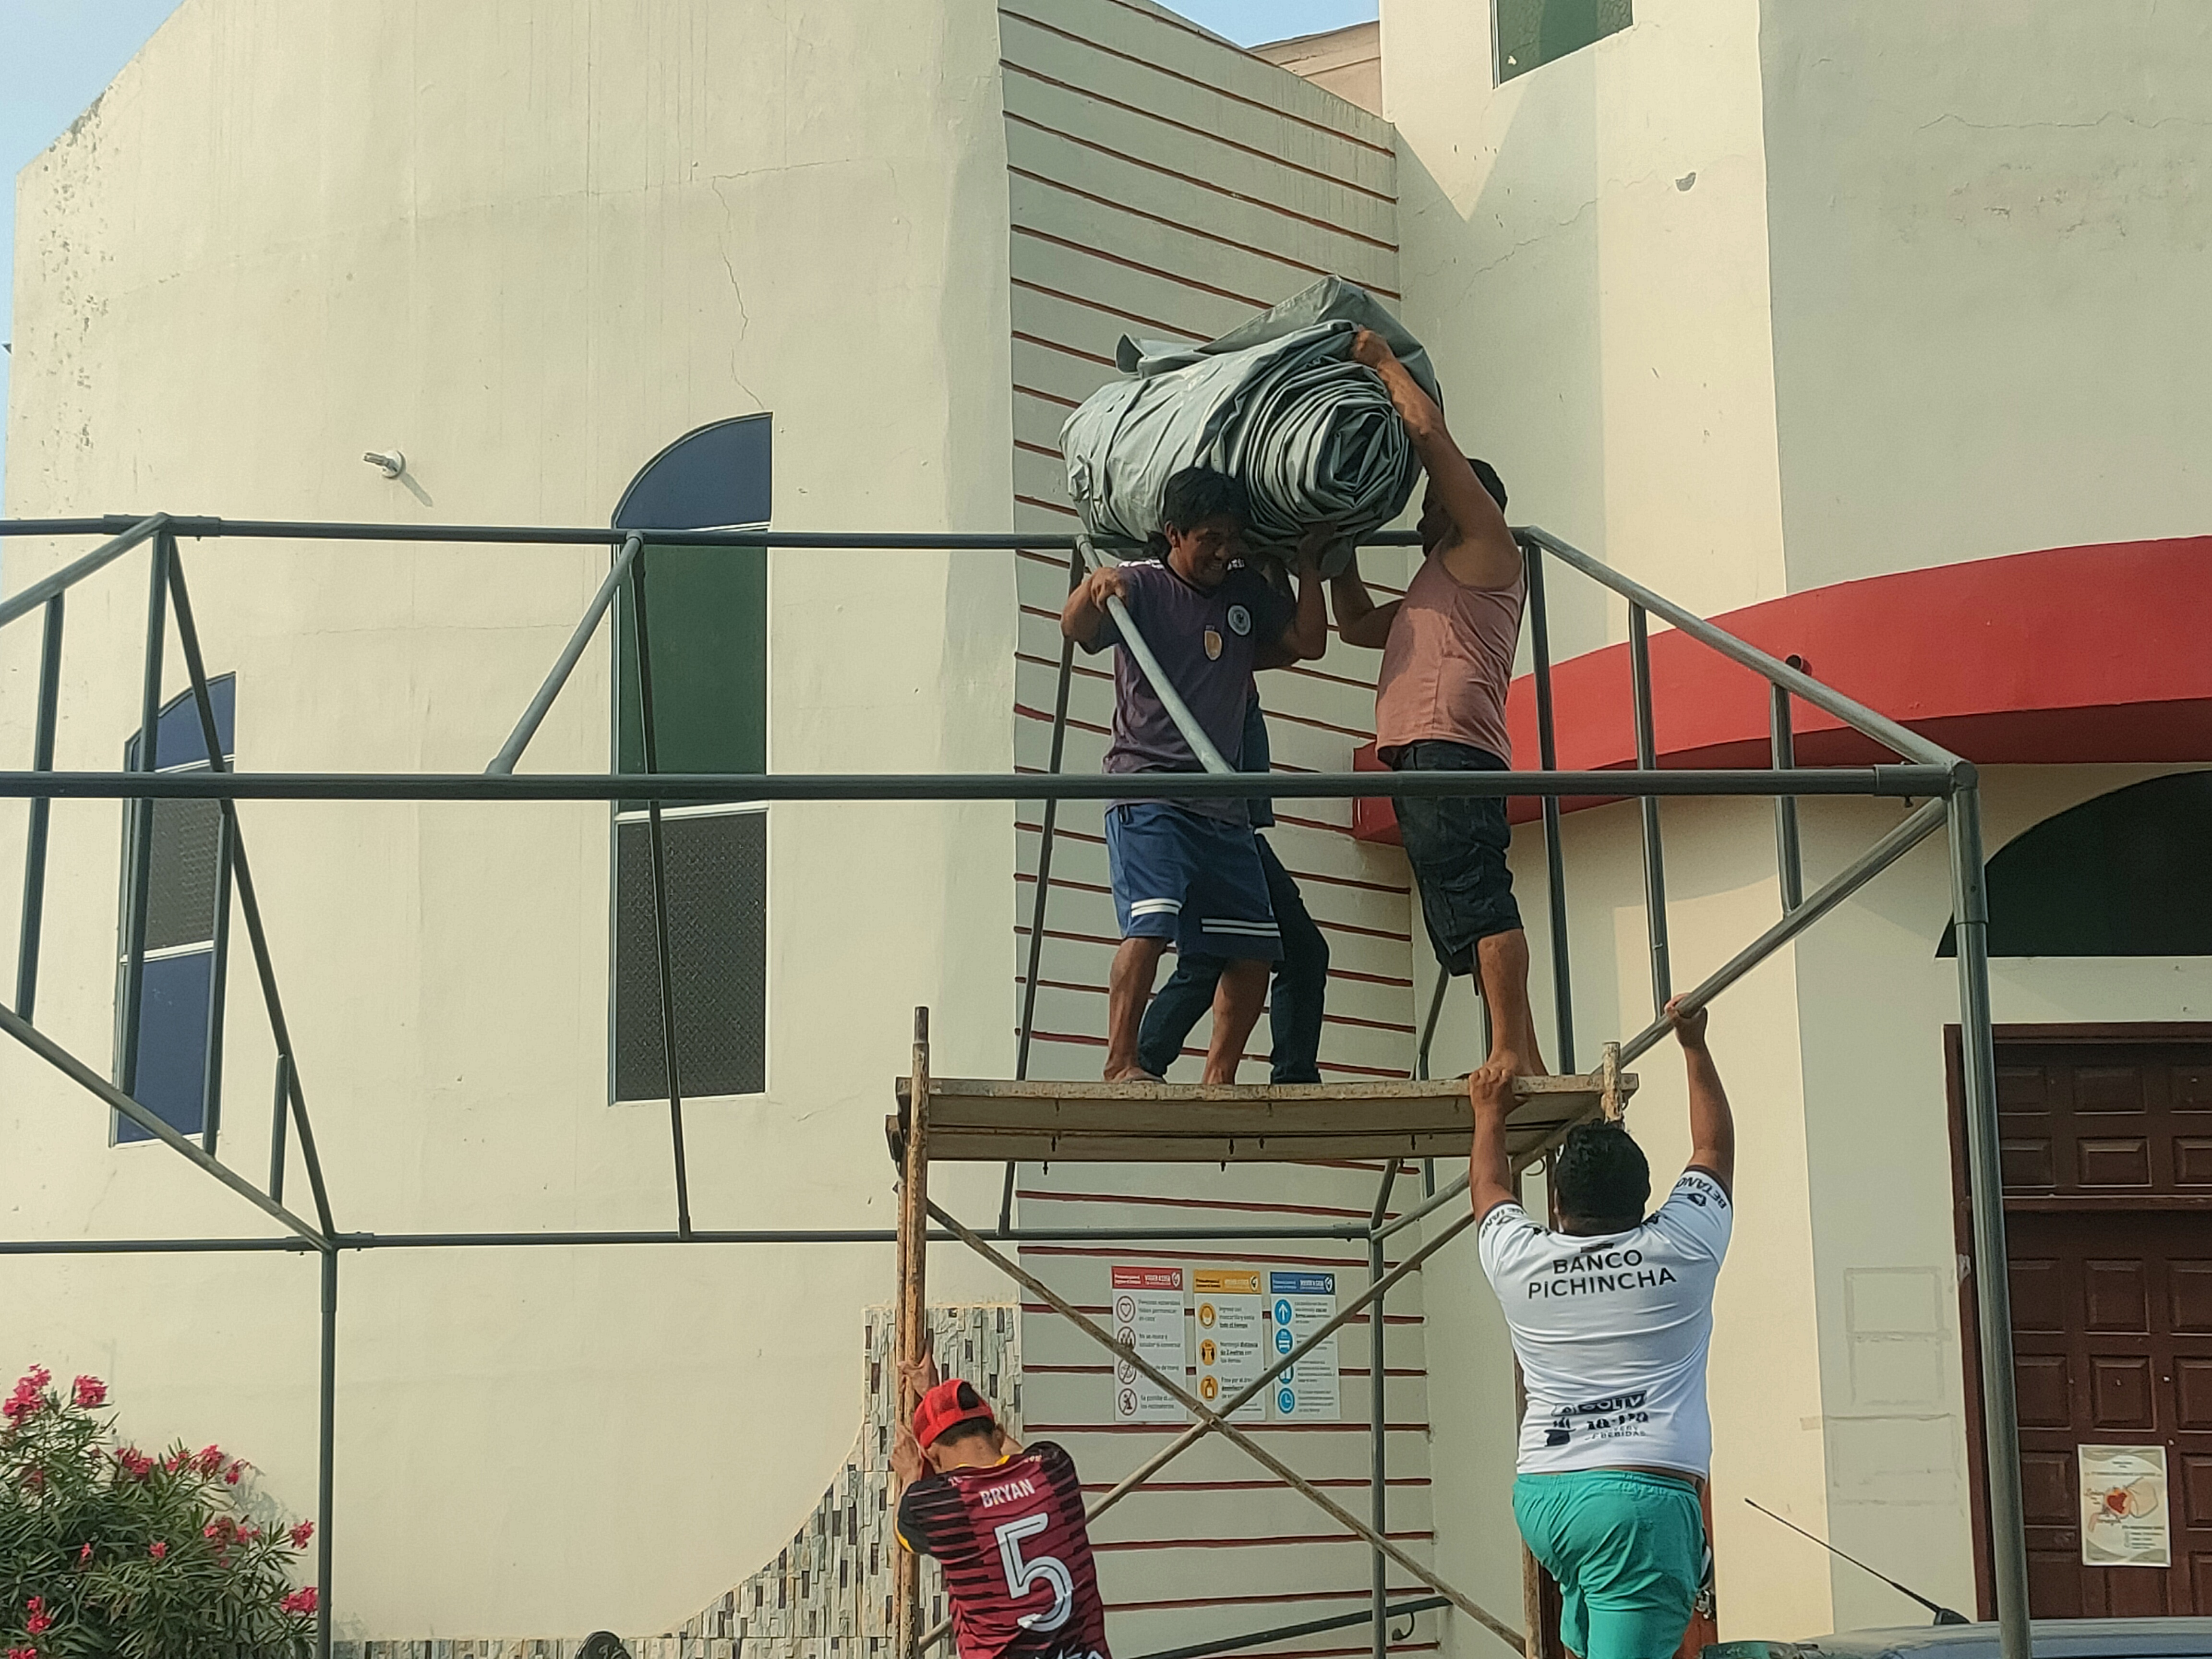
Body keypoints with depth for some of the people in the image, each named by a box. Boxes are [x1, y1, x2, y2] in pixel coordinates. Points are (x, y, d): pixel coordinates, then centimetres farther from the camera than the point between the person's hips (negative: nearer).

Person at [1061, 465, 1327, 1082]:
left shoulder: (1246, 592, 14)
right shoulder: (1141, 585, -4)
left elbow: (1309, 642, 12)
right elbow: (1077, 630, -20)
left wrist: (1309, 564, 7)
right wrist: (1091, 588, -42)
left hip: (1223, 804, 6)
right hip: (1148, 793, -6)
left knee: (1254, 947, 5)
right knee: (1150, 923, -24)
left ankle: (1219, 1076, 14)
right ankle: (1120, 1062, -19)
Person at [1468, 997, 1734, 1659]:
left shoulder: (1519, 1261, 7)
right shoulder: (1680, 1250, 3)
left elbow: (1488, 1184, 30)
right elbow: (1716, 1148, 21)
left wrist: (1490, 1113, 47)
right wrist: (1695, 1047, 31)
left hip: (1540, 1497, 4)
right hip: (1644, 1495, -4)